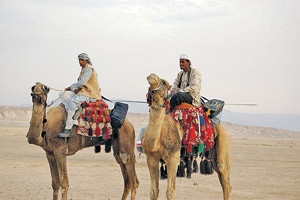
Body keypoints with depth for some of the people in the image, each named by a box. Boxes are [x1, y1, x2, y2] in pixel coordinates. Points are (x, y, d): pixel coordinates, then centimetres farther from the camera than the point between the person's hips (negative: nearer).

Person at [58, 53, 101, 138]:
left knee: (73, 101, -32)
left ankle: (68, 130, -32)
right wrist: (77, 89, -2)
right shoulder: (83, 69, 18)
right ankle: (75, 120, -15)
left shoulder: (89, 69, -11)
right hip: (82, 92, 10)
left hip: (90, 94, -10)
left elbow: (82, 82, -22)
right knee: (64, 94, -4)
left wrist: (71, 87, -12)